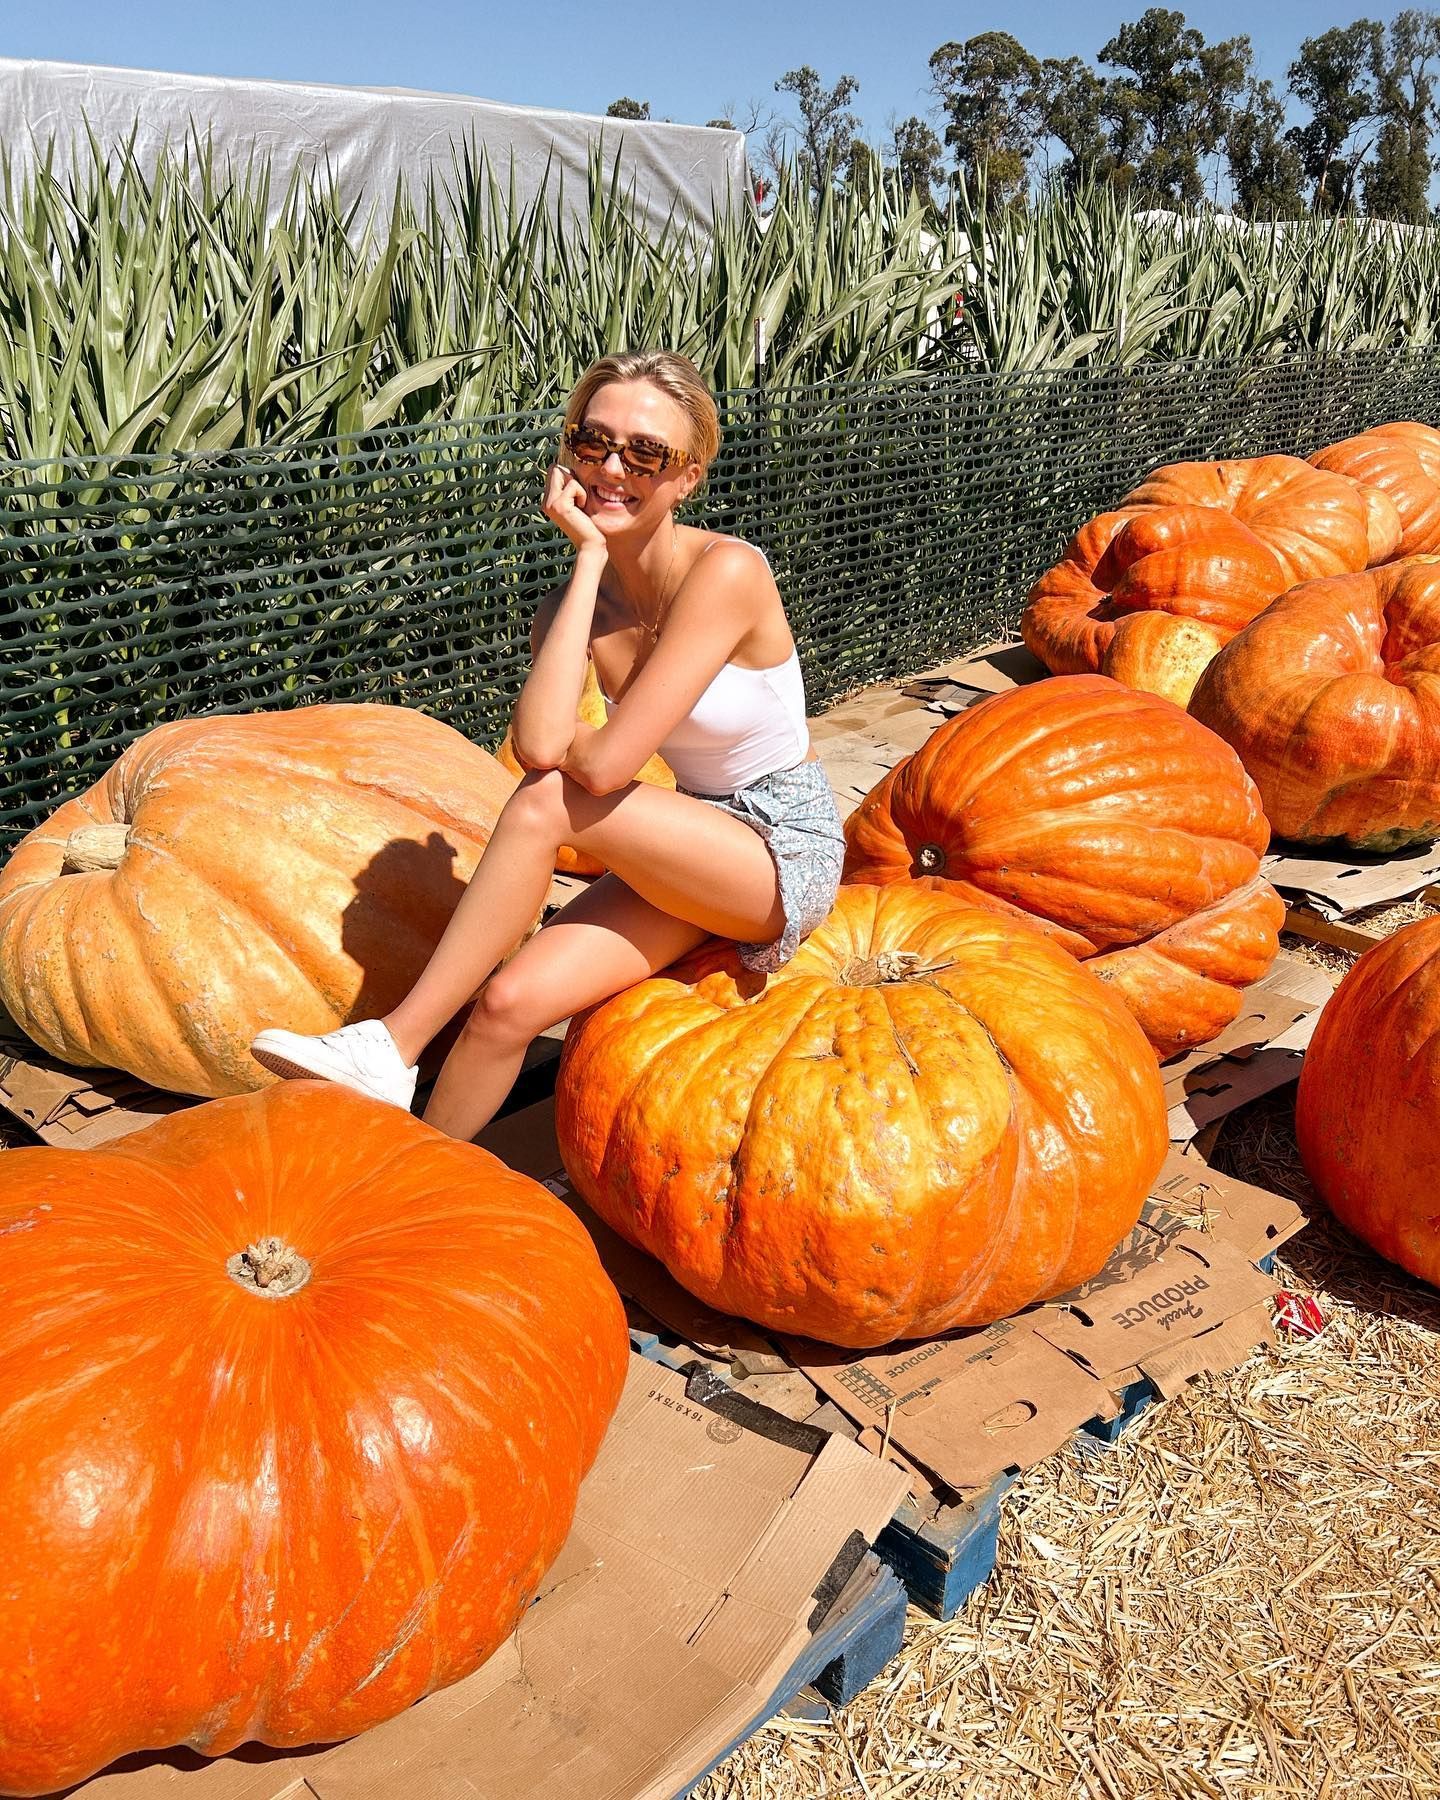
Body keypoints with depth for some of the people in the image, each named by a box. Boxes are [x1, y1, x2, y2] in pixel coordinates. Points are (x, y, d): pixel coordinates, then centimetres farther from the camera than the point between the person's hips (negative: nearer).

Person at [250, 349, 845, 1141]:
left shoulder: (725, 572, -21)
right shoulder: (577, 602, -2)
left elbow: (604, 763, -27)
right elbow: (537, 743, -25)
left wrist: (553, 736, -8)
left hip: (785, 853, -5)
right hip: (690, 855, 6)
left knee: (544, 801, -24)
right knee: (508, 1001, -16)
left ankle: (392, 1048, -13)